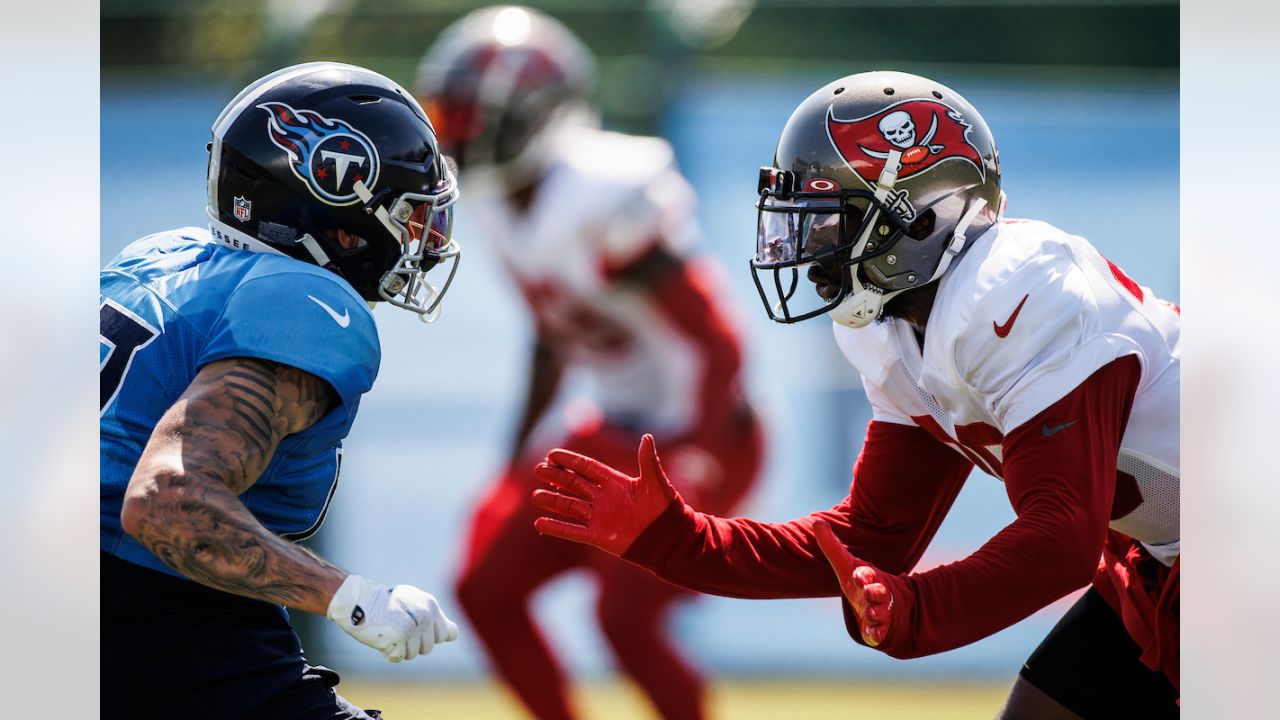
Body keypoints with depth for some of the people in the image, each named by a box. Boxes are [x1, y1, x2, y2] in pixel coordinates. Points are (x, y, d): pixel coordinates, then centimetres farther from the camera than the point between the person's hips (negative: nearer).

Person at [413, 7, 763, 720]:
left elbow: (717, 344, -24)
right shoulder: (498, 202, 1)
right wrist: (519, 460, 19)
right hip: (606, 430, 9)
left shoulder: (605, 201, -27)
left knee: (626, 619, -18)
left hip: (695, 438, -9)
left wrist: (690, 465, -24)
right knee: (487, 590, 5)